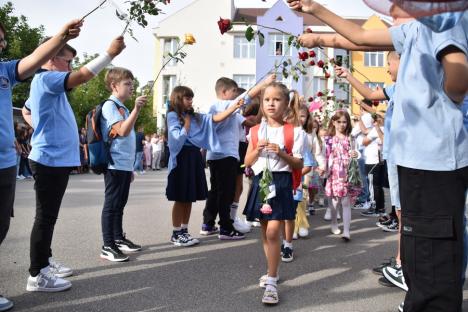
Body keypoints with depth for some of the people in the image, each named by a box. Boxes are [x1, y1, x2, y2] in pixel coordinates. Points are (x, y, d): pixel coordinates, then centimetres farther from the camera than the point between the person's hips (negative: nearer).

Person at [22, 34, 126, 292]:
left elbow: (26, 111, 34)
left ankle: (44, 262, 27)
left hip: (56, 159, 10)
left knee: (48, 216, 16)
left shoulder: (47, 83, 19)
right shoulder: (46, 78, -12)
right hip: (50, 159, -10)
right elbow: (81, 77, -27)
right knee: (45, 217, -5)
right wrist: (110, 53, -25)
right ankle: (37, 275, 3)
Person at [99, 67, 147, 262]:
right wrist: (137, 109, -26)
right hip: (115, 165, -9)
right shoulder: (110, 106, -9)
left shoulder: (123, 108, 19)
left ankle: (119, 239, 27)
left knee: (120, 204, 16)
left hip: (125, 165, 9)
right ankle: (107, 247, -1)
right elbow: (123, 131, -23)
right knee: (111, 205, -5)